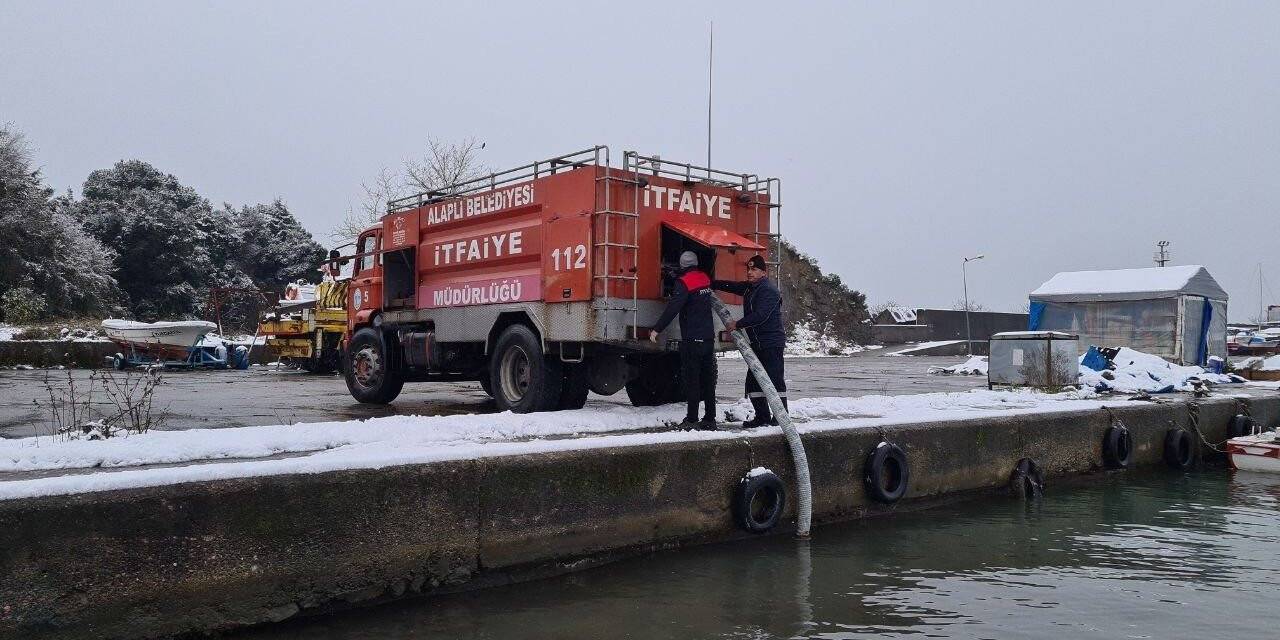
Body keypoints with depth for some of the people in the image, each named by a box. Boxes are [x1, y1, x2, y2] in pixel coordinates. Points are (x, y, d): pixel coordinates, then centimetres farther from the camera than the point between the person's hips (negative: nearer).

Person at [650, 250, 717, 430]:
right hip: (708, 337, 7)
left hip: (692, 339, -7)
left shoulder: (684, 282, -11)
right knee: (707, 379, 10)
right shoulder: (705, 278, 11)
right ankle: (710, 419, 13)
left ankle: (692, 419, -4)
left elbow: (673, 307, -20)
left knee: (691, 379, -4)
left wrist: (657, 329, -19)